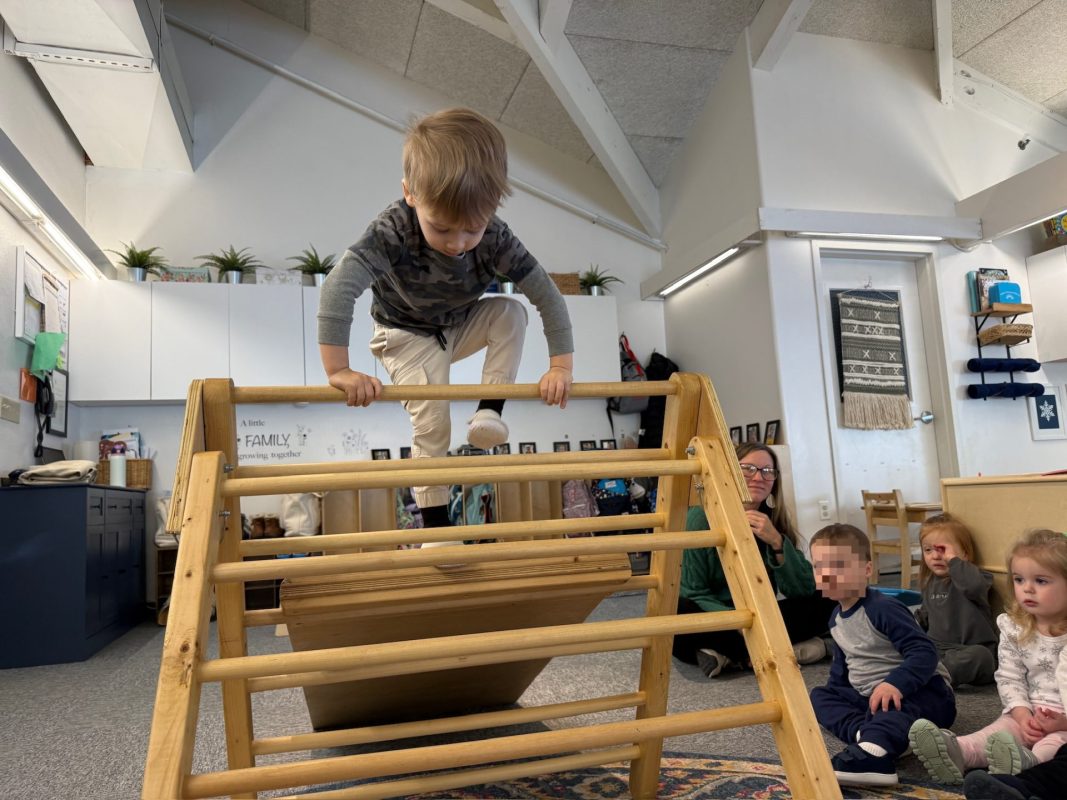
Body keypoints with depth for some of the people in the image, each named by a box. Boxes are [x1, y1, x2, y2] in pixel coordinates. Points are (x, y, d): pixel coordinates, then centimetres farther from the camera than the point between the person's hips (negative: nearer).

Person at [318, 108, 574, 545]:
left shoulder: (495, 238, -28)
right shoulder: (393, 231, -36)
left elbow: (546, 293, -26)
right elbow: (339, 287, -45)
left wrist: (561, 365, -32)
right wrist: (338, 369, -50)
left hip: (461, 328, 3)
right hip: (407, 337, -3)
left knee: (511, 313, -22)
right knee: (432, 423, -14)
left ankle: (489, 411, -15)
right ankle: (434, 521, 2)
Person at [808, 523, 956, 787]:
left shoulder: (883, 609, -18)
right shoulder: (837, 618, 8)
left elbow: (924, 652, -27)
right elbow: (842, 663, 23)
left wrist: (895, 683, -41)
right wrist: (832, 691, 13)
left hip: (923, 692, -9)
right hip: (869, 696, 9)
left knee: (893, 705, -39)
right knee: (820, 695, -6)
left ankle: (872, 753, -68)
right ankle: (867, 733, -34)